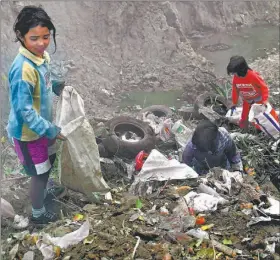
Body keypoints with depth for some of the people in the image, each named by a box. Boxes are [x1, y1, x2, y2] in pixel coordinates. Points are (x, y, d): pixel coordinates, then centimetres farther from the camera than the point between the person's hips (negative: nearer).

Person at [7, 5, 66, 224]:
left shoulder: (41, 56, -5)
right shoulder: (23, 69, -32)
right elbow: (24, 111, -29)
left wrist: (56, 87, -1)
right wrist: (50, 130, -25)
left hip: (42, 125, 9)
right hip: (28, 132, -8)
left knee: (49, 160, 28)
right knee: (39, 172, 10)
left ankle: (44, 191, 56)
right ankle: (38, 214, 33)